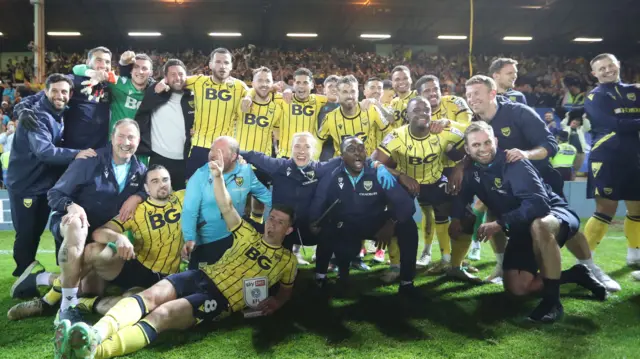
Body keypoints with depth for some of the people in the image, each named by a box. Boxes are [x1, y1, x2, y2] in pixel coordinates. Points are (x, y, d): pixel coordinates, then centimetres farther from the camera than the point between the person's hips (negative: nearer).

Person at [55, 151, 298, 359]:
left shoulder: (287, 261, 12)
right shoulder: (249, 236, 17)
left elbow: (287, 290, 24)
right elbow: (226, 207, 8)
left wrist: (276, 302, -2)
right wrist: (217, 176, -9)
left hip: (223, 299, -4)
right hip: (204, 276, 4)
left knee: (163, 314, -30)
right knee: (151, 295, -27)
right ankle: (94, 335, -47)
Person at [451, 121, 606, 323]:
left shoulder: (513, 163, -23)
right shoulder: (472, 171, -2)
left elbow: (538, 202, -35)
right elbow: (463, 196, 13)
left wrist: (500, 223, -40)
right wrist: (456, 218, -7)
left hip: (553, 214, -7)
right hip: (521, 230, 7)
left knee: (538, 226, -45)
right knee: (516, 288, -9)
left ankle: (552, 300, -31)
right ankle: (575, 275, 9)